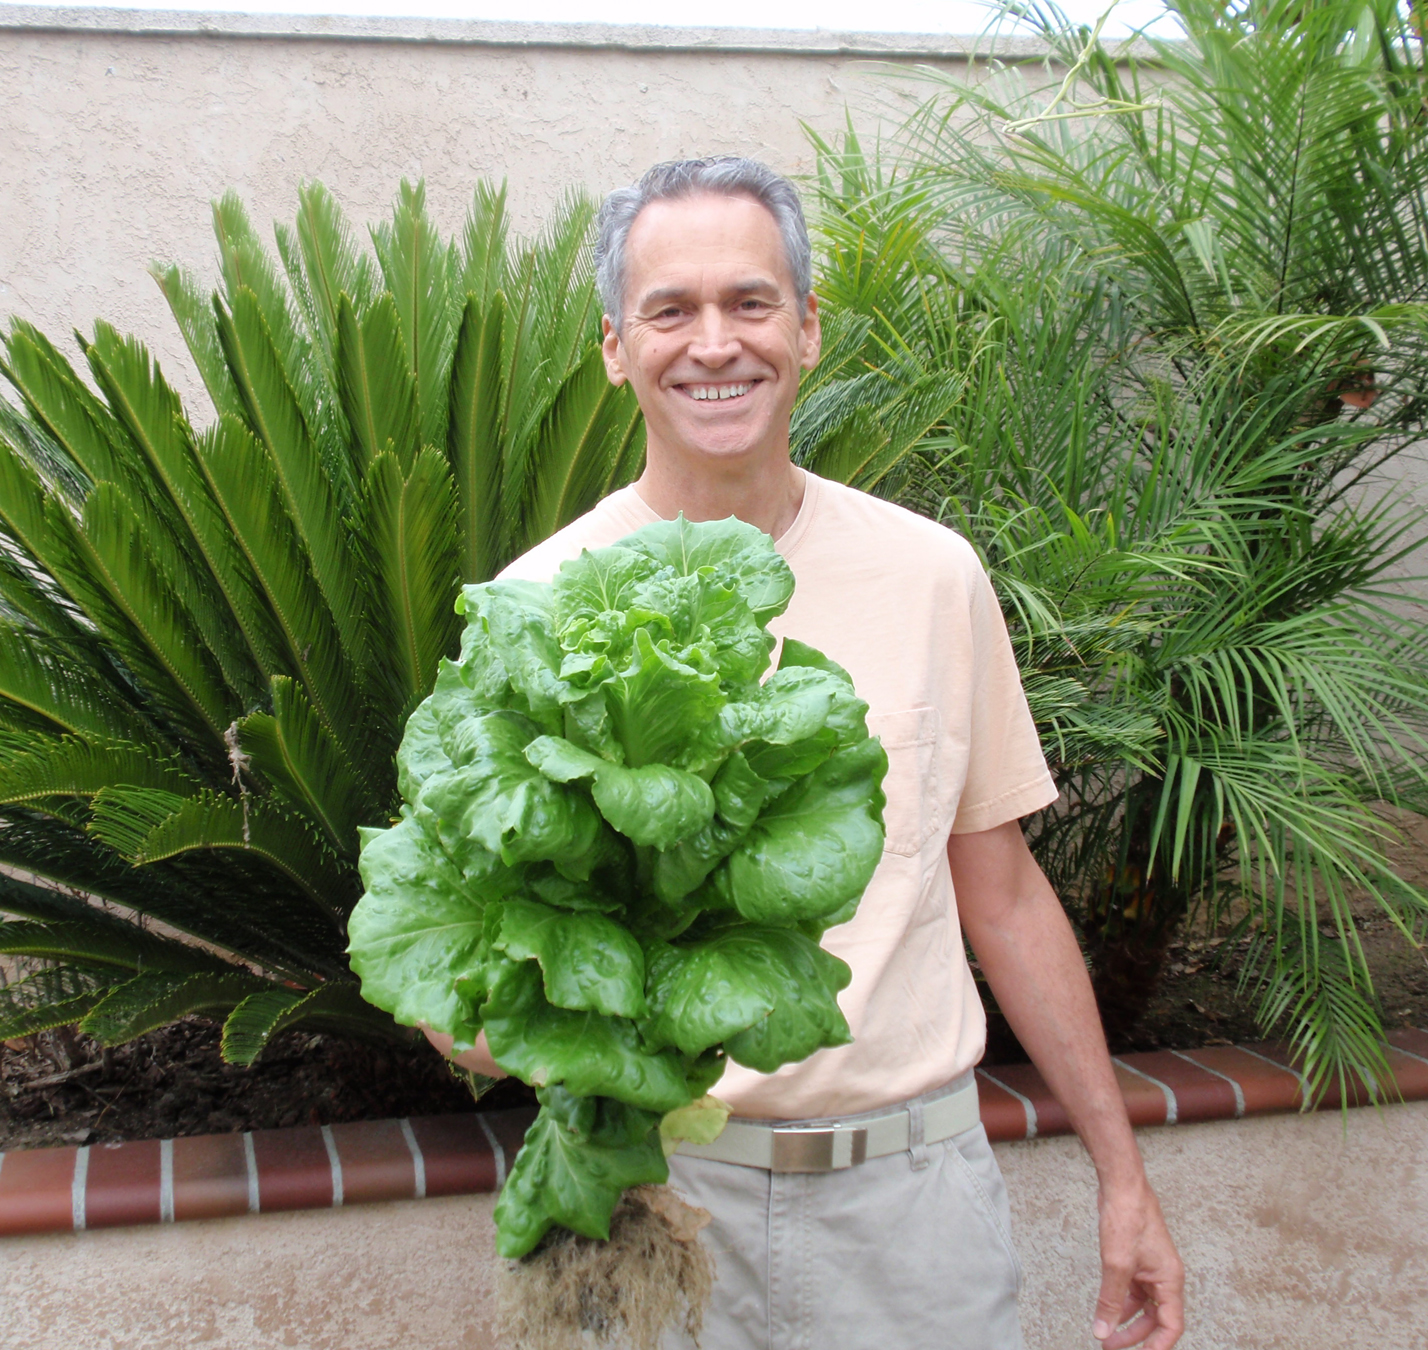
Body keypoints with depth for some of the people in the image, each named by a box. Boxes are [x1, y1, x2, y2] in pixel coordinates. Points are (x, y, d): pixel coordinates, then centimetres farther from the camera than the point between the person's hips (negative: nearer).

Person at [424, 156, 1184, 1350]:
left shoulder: (932, 574, 0)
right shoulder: (538, 606, -6)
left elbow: (1003, 895, 6)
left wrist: (1122, 1171, 7)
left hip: (912, 1176, 2)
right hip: (650, 1180, -1)